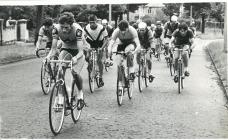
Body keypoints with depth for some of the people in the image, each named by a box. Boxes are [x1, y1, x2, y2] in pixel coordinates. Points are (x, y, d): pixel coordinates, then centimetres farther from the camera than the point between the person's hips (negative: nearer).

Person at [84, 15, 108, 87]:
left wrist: (102, 47, -25)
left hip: (99, 44, -2)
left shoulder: (101, 28, -28)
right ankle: (90, 65, 19)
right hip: (91, 44, 2)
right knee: (87, 57, -17)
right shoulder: (86, 28, -22)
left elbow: (105, 38, -15)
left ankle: (101, 78, 3)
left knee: (99, 61, -8)